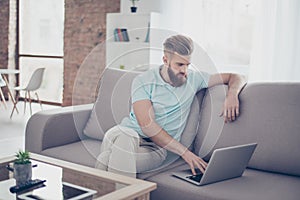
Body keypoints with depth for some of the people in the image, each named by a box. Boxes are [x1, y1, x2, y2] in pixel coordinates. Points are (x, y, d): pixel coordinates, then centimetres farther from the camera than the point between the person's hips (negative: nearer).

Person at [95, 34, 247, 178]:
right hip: (127, 134, 0)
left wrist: (231, 95, -11)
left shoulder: (193, 78, 8)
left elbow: (236, 78, 14)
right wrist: (184, 152, -20)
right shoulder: (143, 81, -4)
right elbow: (147, 125, -14)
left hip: (156, 148, 1)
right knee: (125, 139, -41)